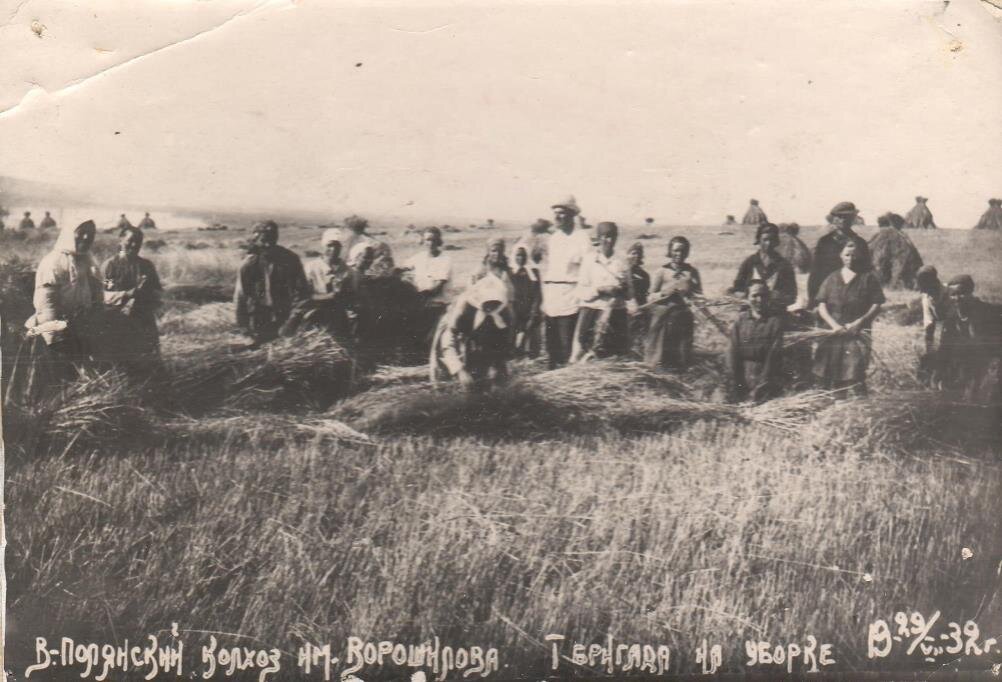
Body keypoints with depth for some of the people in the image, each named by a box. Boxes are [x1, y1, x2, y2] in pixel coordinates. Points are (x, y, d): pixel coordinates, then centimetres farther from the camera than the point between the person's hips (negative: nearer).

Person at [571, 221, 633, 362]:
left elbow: (630, 295, 14)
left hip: (616, 312, 3)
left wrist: (623, 290, -7)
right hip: (592, 309, -3)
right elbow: (582, 292, -1)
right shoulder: (589, 260, 4)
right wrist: (600, 290, -14)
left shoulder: (621, 263, 11)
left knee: (618, 356, -2)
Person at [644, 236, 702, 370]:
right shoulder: (662, 272, 1)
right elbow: (651, 298, 1)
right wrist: (665, 293, -16)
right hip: (663, 318, -2)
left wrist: (689, 291, -11)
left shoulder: (692, 272, 7)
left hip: (684, 318, 2)